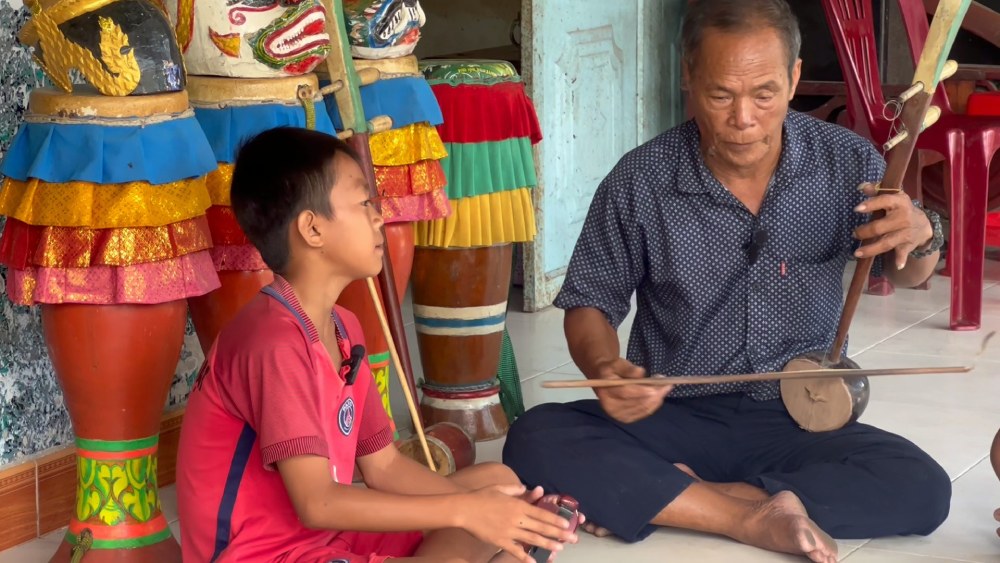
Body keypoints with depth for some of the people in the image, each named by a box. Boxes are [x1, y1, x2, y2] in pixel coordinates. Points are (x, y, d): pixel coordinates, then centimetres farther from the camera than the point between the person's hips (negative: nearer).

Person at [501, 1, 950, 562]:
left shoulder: (848, 162, -7)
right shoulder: (639, 183, -11)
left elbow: (906, 273, 10)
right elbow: (591, 302, 2)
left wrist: (921, 236, -16)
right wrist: (605, 368, -22)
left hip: (799, 421, 2)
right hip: (672, 418, -1)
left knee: (921, 490, -26)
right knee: (536, 443, -26)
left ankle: (643, 498, -18)